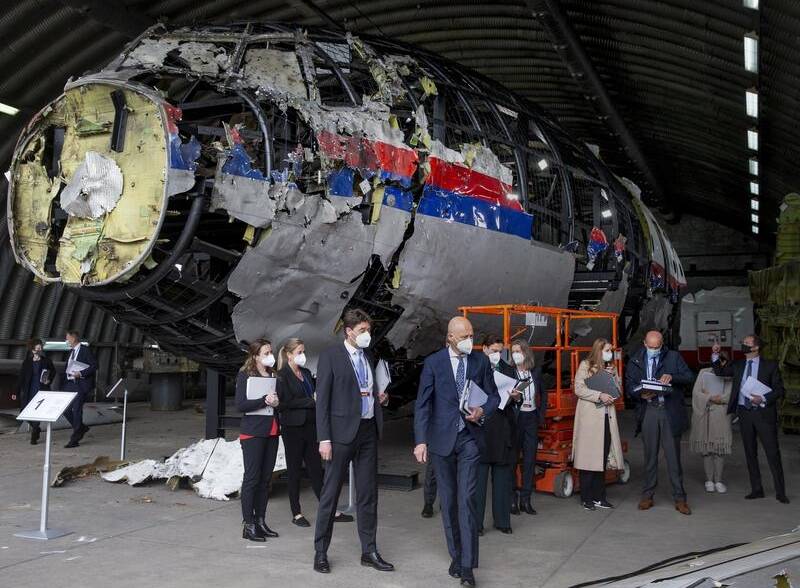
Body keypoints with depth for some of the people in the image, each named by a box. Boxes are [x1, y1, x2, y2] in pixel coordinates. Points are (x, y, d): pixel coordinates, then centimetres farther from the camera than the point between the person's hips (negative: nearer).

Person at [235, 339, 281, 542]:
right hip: (253, 432, -6)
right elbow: (240, 404, -13)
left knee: (266, 478, 8)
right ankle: (248, 525, 1)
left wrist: (277, 402, -4)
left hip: (272, 432, 6)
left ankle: (260, 521, 15)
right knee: (252, 477, -4)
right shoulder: (245, 375, -4)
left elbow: (280, 399, 19)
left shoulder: (273, 376, 13)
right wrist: (265, 401, -21)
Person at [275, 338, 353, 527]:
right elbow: (286, 402, -15)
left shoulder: (307, 373, 14)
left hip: (310, 426, 6)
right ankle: (296, 514, 14)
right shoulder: (283, 376, -7)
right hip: (293, 428, -6)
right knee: (294, 470, 4)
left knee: (316, 469, 8)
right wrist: (312, 402, -15)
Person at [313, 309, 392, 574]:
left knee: (368, 493, 10)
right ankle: (320, 553, 14)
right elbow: (322, 399, -9)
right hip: (342, 431, -6)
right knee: (330, 493, 2)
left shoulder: (368, 356, 13)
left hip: (368, 430, 6)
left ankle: (369, 552, 19)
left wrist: (381, 398, 3)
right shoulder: (330, 356, -6)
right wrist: (324, 438, -14)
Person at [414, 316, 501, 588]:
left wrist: (483, 411, -11)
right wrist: (421, 441, -13)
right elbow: (422, 404, -6)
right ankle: (456, 555, 23)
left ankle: (467, 565, -7)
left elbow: (493, 395, 11)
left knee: (466, 499, -9)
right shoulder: (433, 362, -4)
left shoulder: (481, 361, 2)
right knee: (448, 501, 9)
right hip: (442, 439, 0)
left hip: (469, 438, 0)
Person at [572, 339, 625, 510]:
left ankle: (599, 496, 14)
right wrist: (599, 395, -16)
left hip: (607, 417, 6)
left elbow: (619, 389, 16)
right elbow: (578, 389, -9)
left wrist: (612, 375, -2)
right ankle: (587, 498, 4)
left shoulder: (612, 367, 17)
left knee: (603, 457, 7)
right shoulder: (585, 365, -1)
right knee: (589, 457, -3)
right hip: (589, 417, -6)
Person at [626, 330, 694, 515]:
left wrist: (672, 377, -19)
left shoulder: (674, 357, 6)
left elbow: (689, 377, 0)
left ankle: (679, 499, 7)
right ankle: (648, 496, 17)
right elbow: (629, 384, 7)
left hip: (670, 412, -1)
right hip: (648, 411, 2)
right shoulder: (635, 360, 9)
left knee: (673, 456, 0)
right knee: (650, 455, 8)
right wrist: (641, 394, -13)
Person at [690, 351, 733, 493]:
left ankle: (718, 480, 8)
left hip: (720, 417, -1)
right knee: (706, 449, 3)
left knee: (720, 449, -1)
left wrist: (709, 396, -8)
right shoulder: (703, 372, 9)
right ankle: (709, 480, 11)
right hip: (703, 415, 1)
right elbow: (696, 392, 2)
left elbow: (731, 395, -7)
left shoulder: (729, 376, 6)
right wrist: (712, 398, -10)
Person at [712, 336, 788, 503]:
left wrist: (763, 399, -17)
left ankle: (780, 492, 6)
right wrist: (715, 355, 1)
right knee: (750, 453, 9)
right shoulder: (738, 365, 10)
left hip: (763, 413, -4)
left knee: (773, 452, -2)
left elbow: (779, 390, -2)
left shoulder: (770, 365, -1)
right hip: (744, 413, 4)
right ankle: (756, 489, 18)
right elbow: (720, 371, 16)